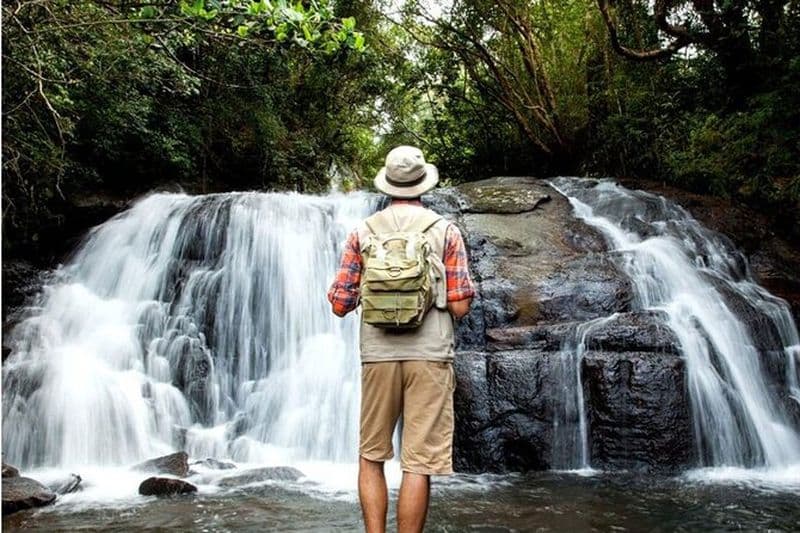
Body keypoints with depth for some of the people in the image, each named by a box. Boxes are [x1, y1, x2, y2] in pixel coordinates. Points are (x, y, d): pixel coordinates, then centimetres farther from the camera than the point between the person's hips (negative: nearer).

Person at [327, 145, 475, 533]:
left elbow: (340, 304, 3)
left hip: (378, 355, 2)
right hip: (429, 356, -1)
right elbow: (460, 306, -3)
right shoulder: (445, 230, 2)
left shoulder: (363, 231, 5)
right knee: (418, 464, 3)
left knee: (371, 456, 16)